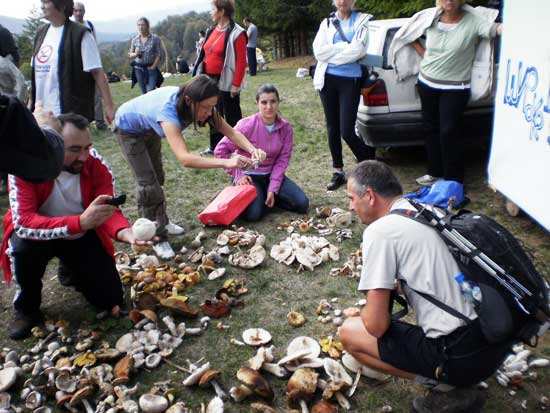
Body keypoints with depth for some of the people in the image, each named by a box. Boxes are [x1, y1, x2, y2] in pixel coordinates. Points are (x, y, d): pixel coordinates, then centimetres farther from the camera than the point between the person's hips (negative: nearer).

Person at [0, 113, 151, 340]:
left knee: (111, 299, -6)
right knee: (23, 246, -37)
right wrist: (79, 222, -52)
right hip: (37, 234, -1)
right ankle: (26, 308, -5)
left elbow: (109, 210, -23)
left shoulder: (96, 163, -21)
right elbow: (23, 223, -37)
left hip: (82, 236, 2)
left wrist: (124, 232, -47)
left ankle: (71, 270, 27)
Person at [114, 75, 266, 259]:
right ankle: (158, 239, 4)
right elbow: (184, 158, -58)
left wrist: (253, 149, -47)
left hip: (150, 126, 7)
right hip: (129, 128, -7)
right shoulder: (168, 110, -46)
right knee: (148, 183, -9)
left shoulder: (197, 103, -27)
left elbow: (231, 132, -29)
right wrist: (226, 162, -67)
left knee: (157, 177, 17)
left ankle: (159, 222, 36)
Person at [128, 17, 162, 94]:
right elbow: (130, 55, 10)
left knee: (151, 91, -15)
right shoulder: (134, 39, 4)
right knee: (144, 92, 7)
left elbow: (158, 55, -5)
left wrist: (153, 67, -11)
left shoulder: (155, 38, -5)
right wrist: (135, 54, -13)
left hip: (151, 68, -3)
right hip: (139, 68, 3)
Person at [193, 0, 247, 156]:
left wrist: (236, 84, -18)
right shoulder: (213, 30, 10)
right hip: (211, 80, 8)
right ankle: (215, 146, 28)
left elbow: (241, 61, -16)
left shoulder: (236, 33, -13)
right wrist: (200, 76, 12)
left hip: (226, 82, -8)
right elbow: (205, 54, 14)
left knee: (231, 116, 2)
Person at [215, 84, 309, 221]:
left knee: (302, 204, -8)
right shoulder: (246, 125, -19)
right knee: (253, 214, -27)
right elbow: (220, 150, -13)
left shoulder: (285, 127, -8)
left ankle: (267, 196, 12)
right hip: (248, 177, -4)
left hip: (271, 175, 4)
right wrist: (237, 175, -15)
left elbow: (283, 159, -6)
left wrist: (273, 189, -13)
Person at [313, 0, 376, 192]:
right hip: (328, 80, 4)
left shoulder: (361, 20, 2)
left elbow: (357, 50, -13)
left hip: (350, 80, -4)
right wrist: (345, 47, -8)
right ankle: (338, 172, 21)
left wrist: (332, 52, -7)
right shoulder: (327, 22, 10)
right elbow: (319, 51, -5)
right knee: (332, 129, 8)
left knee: (347, 131, -9)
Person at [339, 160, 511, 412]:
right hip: (500, 334, 8)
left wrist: (365, 314, 10)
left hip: (463, 355, -8)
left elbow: (376, 325, -12)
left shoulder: (379, 231, -13)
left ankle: (446, 387, 2)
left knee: (349, 333, 5)